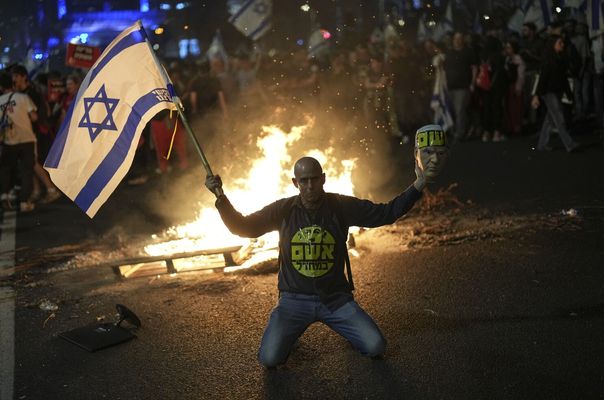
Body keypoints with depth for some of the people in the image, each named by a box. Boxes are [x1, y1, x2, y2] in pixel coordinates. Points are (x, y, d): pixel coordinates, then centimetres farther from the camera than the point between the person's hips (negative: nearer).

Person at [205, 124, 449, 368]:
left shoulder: (342, 207, -5)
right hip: (295, 300, 0)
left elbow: (386, 213, -6)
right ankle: (289, 329, 18)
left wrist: (419, 184, -15)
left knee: (376, 347, -14)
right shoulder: (284, 210, -4)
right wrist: (221, 198, -12)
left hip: (335, 298, 0)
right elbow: (242, 227, 2)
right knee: (269, 359, -18)